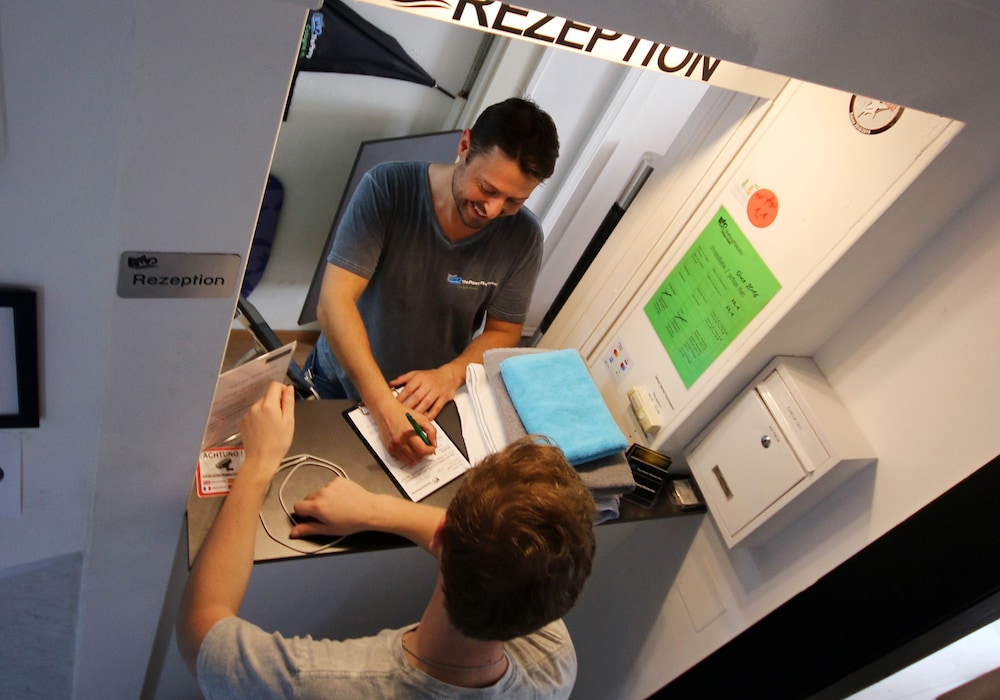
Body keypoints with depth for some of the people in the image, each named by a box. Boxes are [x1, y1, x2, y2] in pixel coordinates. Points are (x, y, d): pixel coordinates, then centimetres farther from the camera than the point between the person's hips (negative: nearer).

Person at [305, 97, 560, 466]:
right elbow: (334, 302, -29)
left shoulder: (523, 237, -17)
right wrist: (385, 408, -39)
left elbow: (503, 332, -4)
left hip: (429, 403, 1)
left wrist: (449, 375, -25)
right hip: (340, 383, 0)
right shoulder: (387, 188, -23)